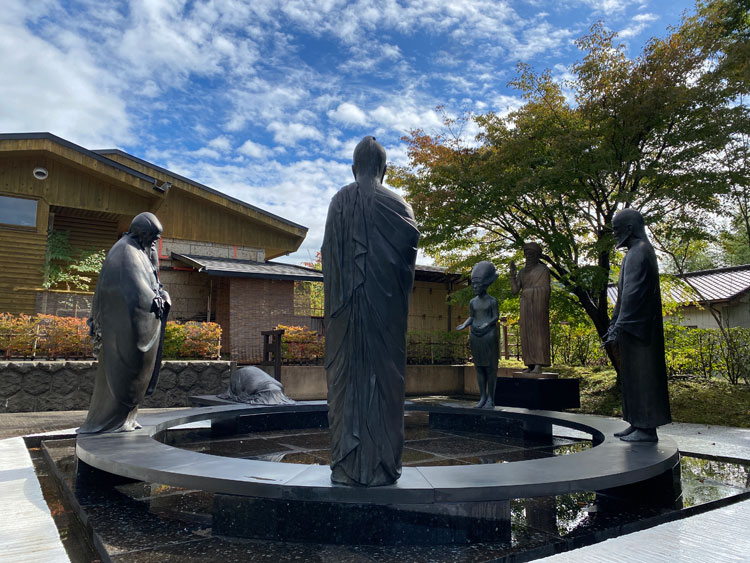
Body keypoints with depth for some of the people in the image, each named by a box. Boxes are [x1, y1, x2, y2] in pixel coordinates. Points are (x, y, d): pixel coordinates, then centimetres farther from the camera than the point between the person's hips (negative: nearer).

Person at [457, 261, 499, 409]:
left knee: (490, 367, -1)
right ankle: (483, 397, 13)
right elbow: (471, 317, 14)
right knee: (479, 367, 7)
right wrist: (464, 325, -3)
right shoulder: (472, 302, 10)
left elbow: (496, 317, -4)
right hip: (475, 336, 5)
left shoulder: (492, 301, -3)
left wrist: (486, 325, -20)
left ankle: (491, 398, 5)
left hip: (489, 334, -5)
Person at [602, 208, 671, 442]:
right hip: (636, 325, 10)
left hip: (636, 325, -10)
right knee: (634, 376, 13)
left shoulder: (638, 253, -14)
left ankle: (647, 429, 2)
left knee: (640, 375, -5)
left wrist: (618, 329, -24)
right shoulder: (638, 251, 18)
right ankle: (639, 424, 20)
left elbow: (632, 294, -22)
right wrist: (614, 325, 22)